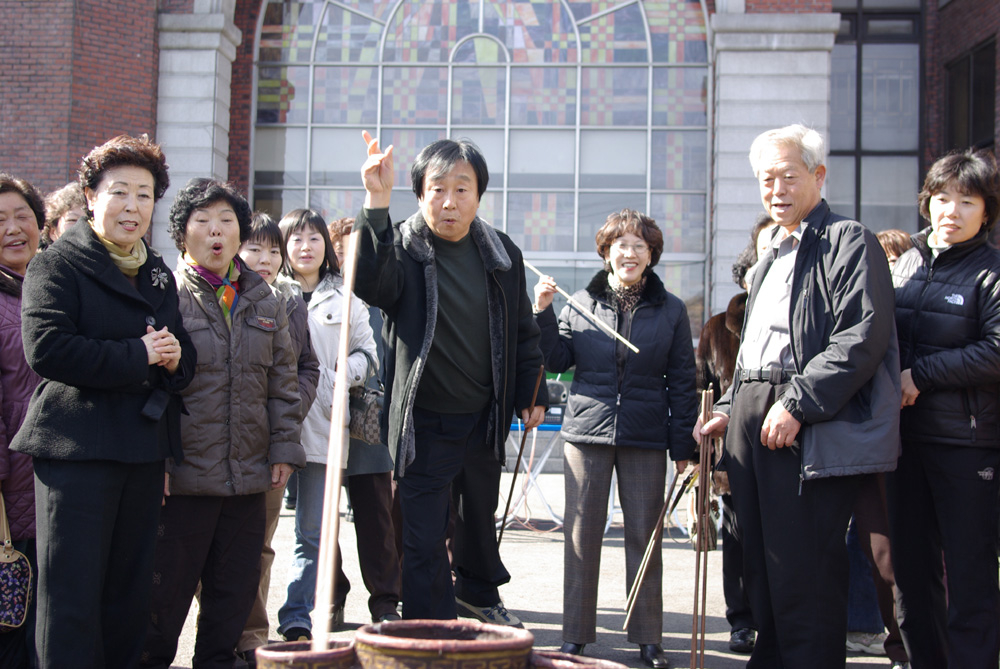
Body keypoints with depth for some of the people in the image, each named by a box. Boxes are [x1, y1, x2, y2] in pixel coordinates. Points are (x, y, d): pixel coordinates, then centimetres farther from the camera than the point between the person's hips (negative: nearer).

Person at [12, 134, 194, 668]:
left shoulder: (160, 276, 19)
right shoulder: (56, 265, -1)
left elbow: (182, 354, 25)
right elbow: (46, 348, -16)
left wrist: (175, 359, 0)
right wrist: (137, 356, -14)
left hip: (144, 452, 6)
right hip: (76, 448, -6)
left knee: (131, 594, 9)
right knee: (71, 599, -5)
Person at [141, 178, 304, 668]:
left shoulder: (263, 300, 12)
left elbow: (283, 379, 15)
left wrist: (283, 447, 7)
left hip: (249, 477, 5)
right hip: (180, 477, -4)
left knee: (236, 589, 11)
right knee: (166, 590, 2)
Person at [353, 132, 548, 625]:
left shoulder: (500, 253, 2)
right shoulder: (402, 247, -12)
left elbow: (523, 331, 13)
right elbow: (371, 284, -36)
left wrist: (532, 394, 11)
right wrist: (376, 205, -45)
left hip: (485, 417, 5)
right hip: (424, 422, -5)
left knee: (481, 514, 25)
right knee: (423, 539, -5)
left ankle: (479, 594, 51)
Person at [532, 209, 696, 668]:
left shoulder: (670, 310, 6)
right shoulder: (579, 303, 6)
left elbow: (681, 382, 7)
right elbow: (557, 361, 8)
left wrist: (682, 445, 3)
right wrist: (543, 313, -4)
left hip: (646, 438, 0)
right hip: (587, 431, 0)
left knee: (644, 534, 4)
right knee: (582, 534, 3)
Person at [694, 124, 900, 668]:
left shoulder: (850, 243, -3)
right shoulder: (772, 257, 24)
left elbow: (863, 337, -16)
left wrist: (798, 404, -20)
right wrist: (732, 408, 15)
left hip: (813, 432, -8)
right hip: (753, 420, 8)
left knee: (803, 569, -8)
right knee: (763, 565, 11)